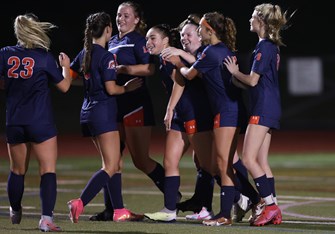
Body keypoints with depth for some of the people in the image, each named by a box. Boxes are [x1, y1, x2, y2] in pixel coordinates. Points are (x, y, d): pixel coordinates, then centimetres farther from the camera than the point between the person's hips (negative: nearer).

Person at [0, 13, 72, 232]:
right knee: (48, 170, -5)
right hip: (41, 123, -4)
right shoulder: (45, 57, -7)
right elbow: (64, 86, 2)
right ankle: (46, 218, -20)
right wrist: (65, 67, 19)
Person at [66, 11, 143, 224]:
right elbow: (111, 88, -19)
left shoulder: (85, 53, 8)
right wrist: (127, 88, -2)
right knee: (110, 167, -9)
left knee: (114, 164, 18)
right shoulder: (106, 56, -15)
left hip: (88, 113, 9)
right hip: (104, 113, -9)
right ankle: (80, 203, -23)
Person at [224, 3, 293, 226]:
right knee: (261, 161, 9)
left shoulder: (264, 47, -14)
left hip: (263, 108, -10)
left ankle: (271, 205, -12)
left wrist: (234, 72, 0)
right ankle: (273, 211, 9)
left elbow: (253, 80, -16)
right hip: (270, 108, 10)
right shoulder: (272, 46, 16)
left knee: (249, 159, -11)